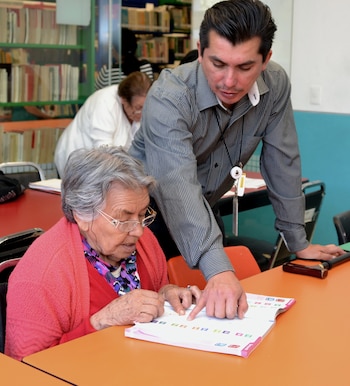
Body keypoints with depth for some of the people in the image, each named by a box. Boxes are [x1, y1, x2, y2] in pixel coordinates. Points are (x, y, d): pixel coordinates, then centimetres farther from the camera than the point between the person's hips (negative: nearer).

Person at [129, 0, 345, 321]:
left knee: (221, 311, 11)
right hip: (148, 209, -4)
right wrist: (218, 271, -55)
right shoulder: (168, 99, -32)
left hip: (205, 210, 5)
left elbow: (282, 163, -8)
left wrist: (298, 242, -4)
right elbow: (179, 188, -44)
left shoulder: (275, 85, -17)